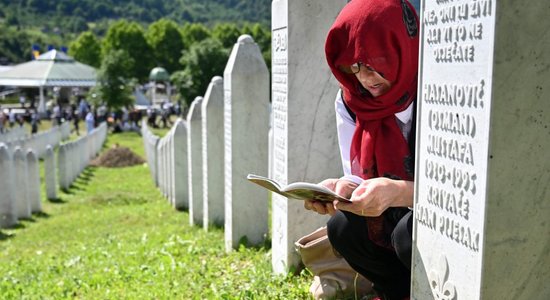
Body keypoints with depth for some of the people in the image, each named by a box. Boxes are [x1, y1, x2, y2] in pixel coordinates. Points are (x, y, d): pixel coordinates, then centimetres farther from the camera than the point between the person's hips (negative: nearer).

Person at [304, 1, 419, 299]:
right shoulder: (351, 101, -6)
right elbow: (362, 178, -4)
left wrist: (400, 193, -43)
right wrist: (343, 188, -29)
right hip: (400, 217, 6)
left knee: (412, 231, -32)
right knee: (343, 229, -16)